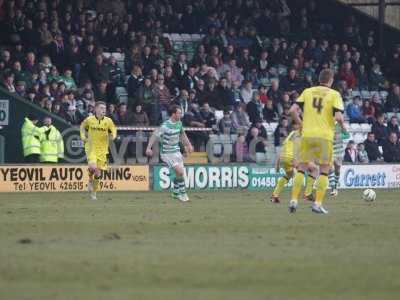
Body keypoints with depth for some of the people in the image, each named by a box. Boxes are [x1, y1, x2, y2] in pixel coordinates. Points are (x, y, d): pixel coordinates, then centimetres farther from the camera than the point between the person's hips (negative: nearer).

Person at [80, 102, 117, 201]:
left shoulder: (108, 121, -3)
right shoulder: (89, 120, -4)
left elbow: (113, 129, 14)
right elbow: (83, 126, 16)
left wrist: (113, 135, -8)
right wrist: (83, 136, 2)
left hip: (102, 149, 2)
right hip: (91, 148, -2)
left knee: (98, 173, 5)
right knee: (93, 167, -24)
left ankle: (94, 192, 22)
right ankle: (90, 180, 9)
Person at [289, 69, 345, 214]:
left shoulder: (307, 92, 7)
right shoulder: (334, 95, -1)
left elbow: (293, 110, -1)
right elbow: (338, 116, -13)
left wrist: (301, 124, 14)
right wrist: (342, 124, 8)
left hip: (307, 135, 2)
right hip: (325, 136, -2)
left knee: (302, 168, 10)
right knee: (324, 171, 8)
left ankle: (294, 200, 2)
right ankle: (318, 203, 1)